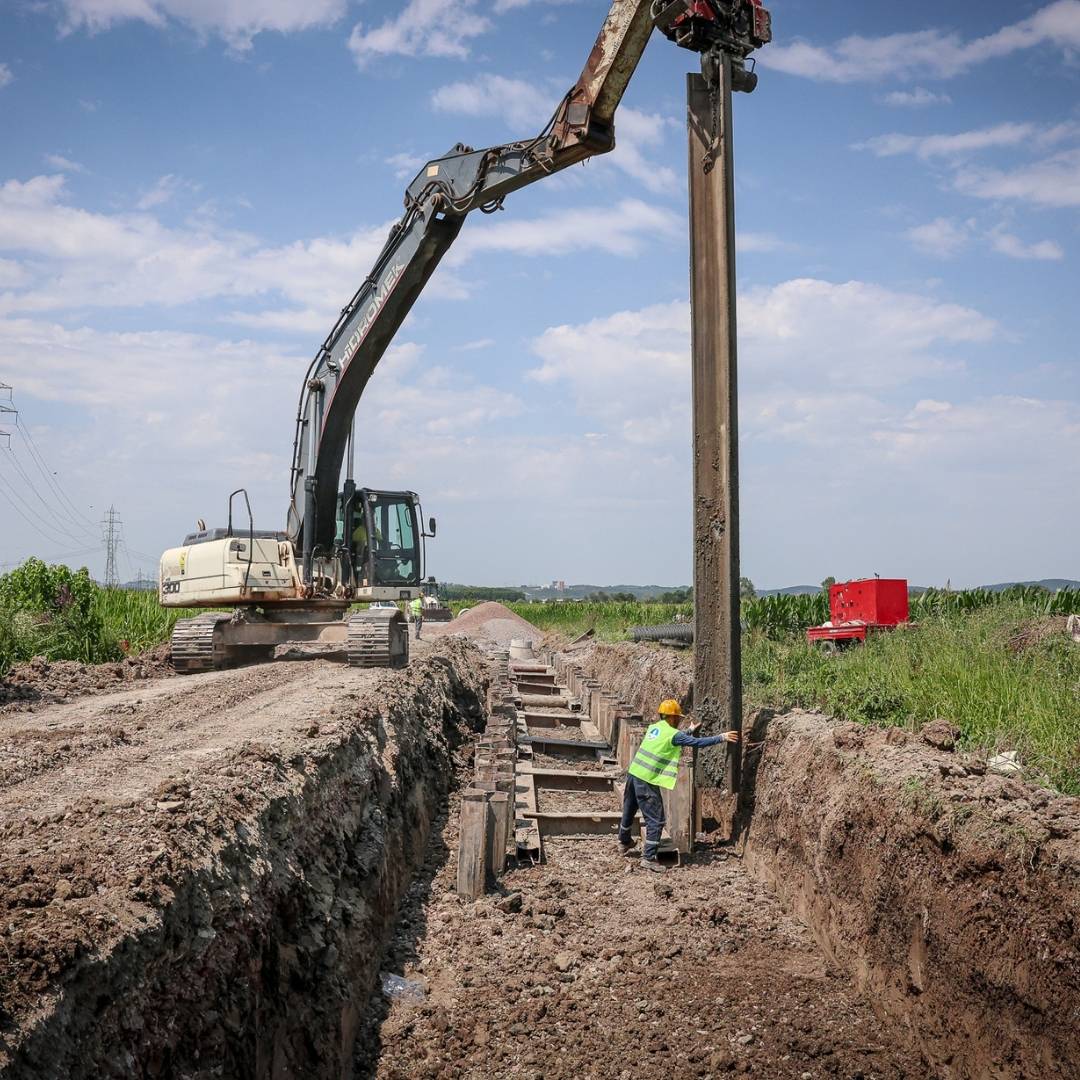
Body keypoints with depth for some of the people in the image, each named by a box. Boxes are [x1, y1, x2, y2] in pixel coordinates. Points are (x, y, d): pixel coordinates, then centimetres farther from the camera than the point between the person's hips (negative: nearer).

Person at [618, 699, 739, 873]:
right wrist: (721, 737, -8)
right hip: (647, 782, -8)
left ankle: (624, 843, 44)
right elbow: (697, 742, -13)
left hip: (633, 774, 8)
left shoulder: (654, 728, 11)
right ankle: (648, 858, -4)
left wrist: (690, 731, 36)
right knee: (656, 820, -2)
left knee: (629, 811, 25)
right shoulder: (672, 734, -12)